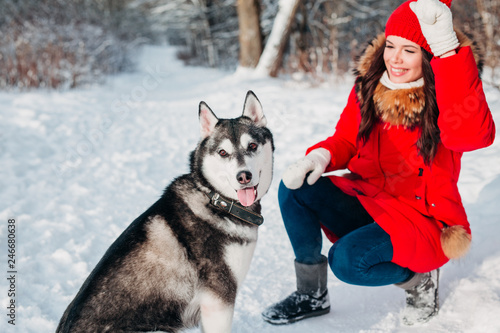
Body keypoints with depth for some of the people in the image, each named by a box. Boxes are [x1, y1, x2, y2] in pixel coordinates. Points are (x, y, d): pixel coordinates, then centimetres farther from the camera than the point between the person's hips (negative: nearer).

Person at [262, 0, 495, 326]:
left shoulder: (444, 96, -16)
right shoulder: (368, 86, -1)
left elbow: (472, 135, -39)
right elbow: (346, 140, 10)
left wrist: (447, 48, -42)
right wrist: (320, 156, -15)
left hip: (423, 218, -5)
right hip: (366, 203, 6)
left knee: (348, 259, -30)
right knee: (294, 189, -15)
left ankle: (419, 278, 3)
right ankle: (312, 294, 2)